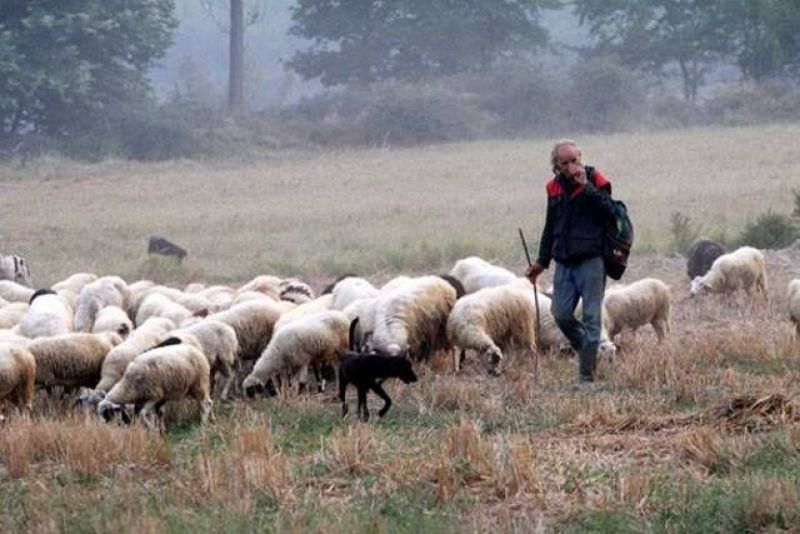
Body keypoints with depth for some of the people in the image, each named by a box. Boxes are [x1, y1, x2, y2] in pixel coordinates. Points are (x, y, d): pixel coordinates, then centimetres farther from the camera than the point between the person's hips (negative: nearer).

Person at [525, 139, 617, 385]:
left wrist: (586, 187, -22)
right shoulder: (555, 187, 11)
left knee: (591, 317, -3)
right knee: (561, 314, 2)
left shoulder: (595, 182, -4)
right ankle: (588, 351, 25)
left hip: (591, 261, -5)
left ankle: (587, 376, -1)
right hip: (564, 262, 6)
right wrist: (542, 261, 22)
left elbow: (609, 212, -20)